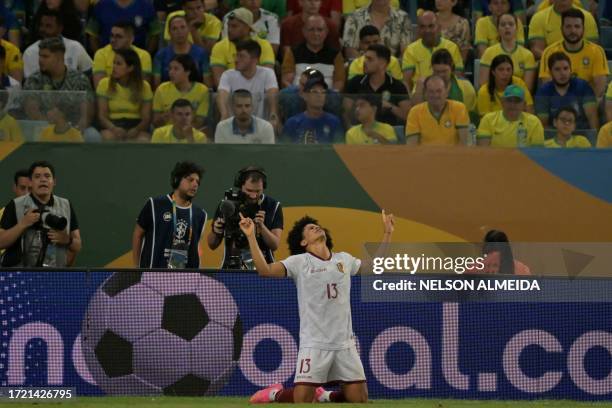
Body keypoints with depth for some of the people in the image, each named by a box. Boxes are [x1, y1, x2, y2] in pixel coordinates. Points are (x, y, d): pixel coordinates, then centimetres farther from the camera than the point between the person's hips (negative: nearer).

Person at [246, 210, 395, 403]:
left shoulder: (345, 259, 13)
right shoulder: (299, 262, -2)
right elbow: (265, 270, -15)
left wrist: (387, 233, 23)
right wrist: (251, 236, -22)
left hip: (345, 344, 4)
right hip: (314, 344, -4)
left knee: (360, 399, 2)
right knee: (302, 400, -11)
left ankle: (323, 396, 27)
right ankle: (277, 394, 20)